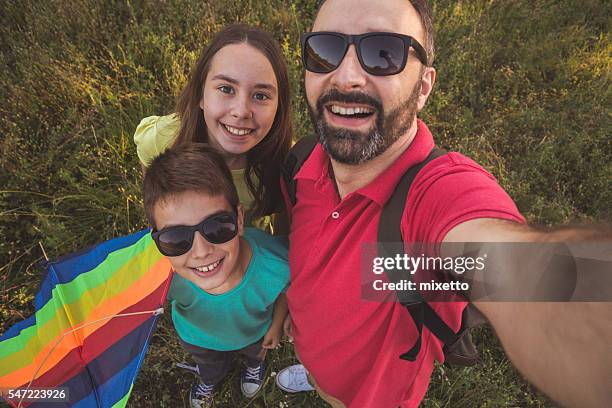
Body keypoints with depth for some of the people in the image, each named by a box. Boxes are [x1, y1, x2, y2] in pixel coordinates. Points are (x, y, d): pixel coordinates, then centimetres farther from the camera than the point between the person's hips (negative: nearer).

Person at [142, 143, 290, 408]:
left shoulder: (275, 264, -46)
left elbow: (285, 289, -18)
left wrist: (276, 325, -2)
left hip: (255, 331, 0)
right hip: (197, 338, 1)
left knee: (255, 350, 38)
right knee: (210, 366, 37)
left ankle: (256, 362, 76)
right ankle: (209, 381, 75)